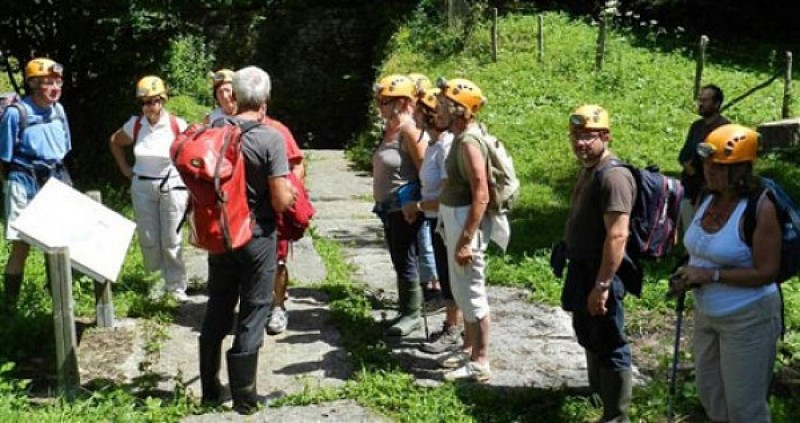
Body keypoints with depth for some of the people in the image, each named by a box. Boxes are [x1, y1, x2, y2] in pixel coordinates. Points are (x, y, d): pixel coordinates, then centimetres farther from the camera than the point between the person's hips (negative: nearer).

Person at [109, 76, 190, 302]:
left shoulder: (177, 125, -11)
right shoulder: (135, 124, -1)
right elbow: (114, 142, 18)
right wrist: (125, 168, 11)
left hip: (172, 187, -3)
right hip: (142, 187, 3)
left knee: (171, 240, 0)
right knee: (148, 239, 8)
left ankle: (176, 286, 12)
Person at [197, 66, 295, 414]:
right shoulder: (270, 138, -16)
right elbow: (282, 202, -18)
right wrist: (292, 193, 3)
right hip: (257, 237, -4)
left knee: (217, 311, 17)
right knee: (252, 313, 6)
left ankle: (210, 389, 27)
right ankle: (244, 397, 13)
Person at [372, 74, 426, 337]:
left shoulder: (408, 129, -17)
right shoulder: (390, 129, 11)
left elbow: (424, 169, -19)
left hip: (404, 208, -9)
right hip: (389, 207, 9)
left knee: (405, 261, -2)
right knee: (398, 261, 15)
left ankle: (411, 315, 9)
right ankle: (406, 310, 26)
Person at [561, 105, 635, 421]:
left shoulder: (614, 176, -22)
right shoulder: (587, 169, 10)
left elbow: (617, 236, -28)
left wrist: (602, 285, -29)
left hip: (600, 272, -10)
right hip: (581, 269, 10)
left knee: (610, 345, 0)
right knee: (588, 336, 24)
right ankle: (598, 387, 44)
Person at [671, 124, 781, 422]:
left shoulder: (759, 208, -21)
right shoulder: (707, 199, 1)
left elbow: (766, 273, -23)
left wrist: (711, 275, -24)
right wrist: (689, 274, -5)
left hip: (748, 319, -7)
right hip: (706, 314, 8)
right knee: (710, 394, 21)